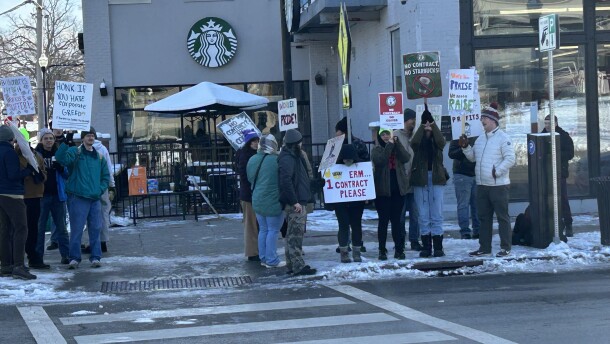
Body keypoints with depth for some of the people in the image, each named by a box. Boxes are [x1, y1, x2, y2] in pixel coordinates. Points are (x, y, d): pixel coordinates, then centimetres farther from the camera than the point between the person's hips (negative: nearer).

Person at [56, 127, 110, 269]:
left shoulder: (99, 157, 16)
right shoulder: (75, 152, 1)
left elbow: (106, 176, 21)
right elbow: (61, 158, -19)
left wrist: (100, 190, 5)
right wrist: (66, 142, -31)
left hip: (95, 198, 5)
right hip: (78, 197, -5)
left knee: (95, 228, 5)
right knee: (77, 228, -5)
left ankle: (95, 257, 11)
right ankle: (74, 258, 2)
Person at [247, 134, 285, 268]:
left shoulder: (252, 160, 2)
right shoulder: (276, 160, -18)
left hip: (257, 201, 7)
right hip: (273, 202, -7)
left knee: (263, 230, 16)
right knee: (273, 230, 1)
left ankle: (263, 258, 21)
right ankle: (271, 260, 3)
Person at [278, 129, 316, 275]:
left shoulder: (294, 157, 18)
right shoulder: (287, 159, -15)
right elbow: (286, 181, -25)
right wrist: (294, 201, -24)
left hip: (297, 202, 11)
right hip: (295, 204, -11)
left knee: (293, 235, 14)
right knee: (295, 235, -8)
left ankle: (292, 265, 20)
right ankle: (298, 266, -7)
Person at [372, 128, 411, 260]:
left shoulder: (397, 148, 11)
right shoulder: (377, 150, 3)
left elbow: (406, 158, -9)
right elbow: (380, 161, -18)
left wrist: (396, 144, -14)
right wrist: (389, 145, -16)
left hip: (398, 190, 2)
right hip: (382, 191, -2)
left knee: (396, 220, 5)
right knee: (383, 220, 0)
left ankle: (399, 249, 8)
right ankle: (382, 250, 5)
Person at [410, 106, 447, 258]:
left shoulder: (436, 139, 7)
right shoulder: (418, 139, 7)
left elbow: (441, 141, -16)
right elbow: (414, 143, -16)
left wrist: (433, 125, -20)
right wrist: (423, 127, -21)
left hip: (436, 178, 0)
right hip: (420, 179, 1)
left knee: (437, 215, -1)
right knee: (423, 216, 3)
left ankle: (438, 247, 1)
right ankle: (426, 247, 7)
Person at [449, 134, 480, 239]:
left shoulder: (477, 138, 9)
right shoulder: (456, 139, 2)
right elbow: (451, 154, -9)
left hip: (476, 175, 3)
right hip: (462, 175, -3)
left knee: (477, 204, 5)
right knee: (463, 205, -5)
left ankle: (478, 230, 12)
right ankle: (465, 231, -4)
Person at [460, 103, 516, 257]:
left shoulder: (502, 138, -9)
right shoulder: (480, 139, 15)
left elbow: (510, 159, -15)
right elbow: (473, 157, 21)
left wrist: (497, 171, -20)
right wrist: (465, 147, 5)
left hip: (498, 185, -8)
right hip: (482, 185, 8)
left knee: (502, 216, -1)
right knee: (484, 217, 11)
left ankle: (505, 247, 4)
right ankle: (484, 247, 18)